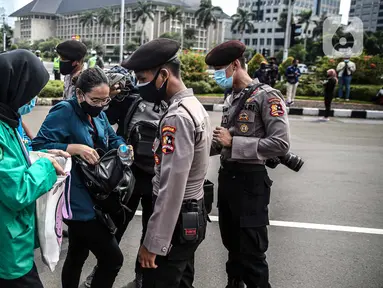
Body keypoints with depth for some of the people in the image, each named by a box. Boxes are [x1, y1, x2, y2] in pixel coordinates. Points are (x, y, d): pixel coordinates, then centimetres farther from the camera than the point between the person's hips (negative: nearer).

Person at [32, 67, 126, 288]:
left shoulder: (98, 113, 8)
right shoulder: (63, 112, -16)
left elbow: (112, 138, 18)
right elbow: (39, 146, -22)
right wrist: (75, 148, -31)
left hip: (92, 199, 9)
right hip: (78, 202, -9)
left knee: (78, 254, 23)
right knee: (113, 258, -5)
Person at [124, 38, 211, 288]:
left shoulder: (177, 118, -23)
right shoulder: (195, 106, 8)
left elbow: (171, 188, -26)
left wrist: (153, 243, -21)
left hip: (177, 220, -10)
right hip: (194, 214, 10)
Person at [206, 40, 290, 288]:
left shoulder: (267, 96, -13)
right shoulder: (231, 98, 12)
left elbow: (281, 144, -23)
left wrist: (233, 142, -20)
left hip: (250, 180, -8)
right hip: (227, 175, 8)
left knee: (251, 252, 1)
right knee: (232, 243, 22)